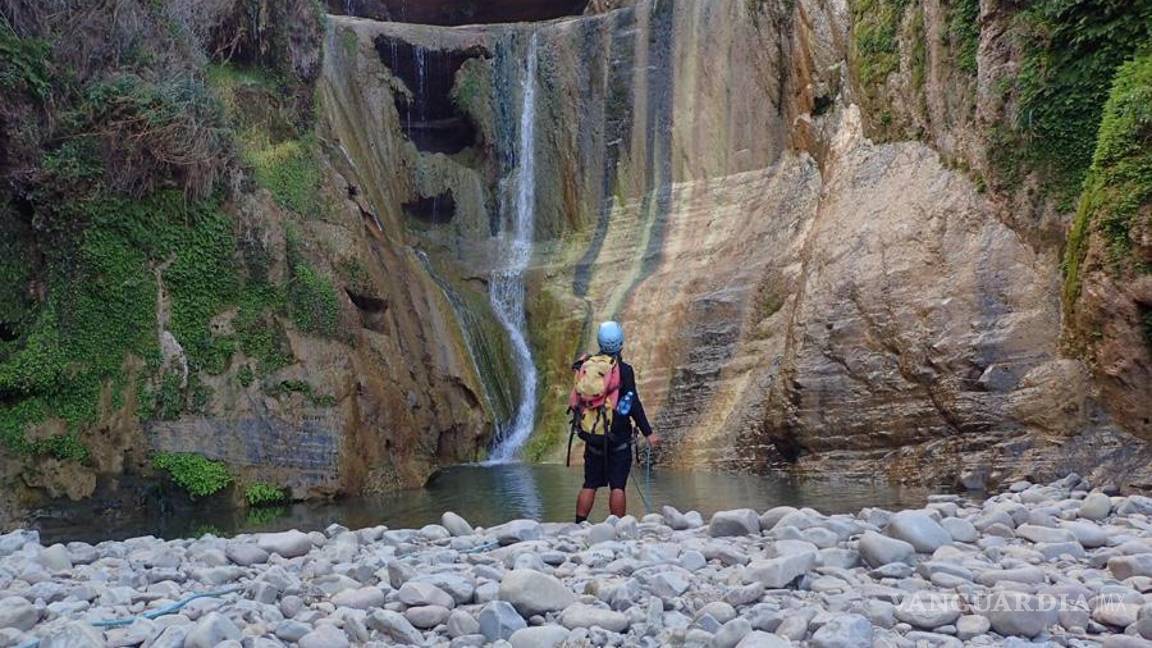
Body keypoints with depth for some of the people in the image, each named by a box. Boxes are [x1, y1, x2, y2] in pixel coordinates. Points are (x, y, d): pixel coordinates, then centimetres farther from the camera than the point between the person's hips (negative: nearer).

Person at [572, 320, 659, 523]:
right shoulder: (624, 369, -11)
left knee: (589, 485, 11)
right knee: (617, 486, -1)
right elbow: (634, 404, -14)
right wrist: (648, 433, -11)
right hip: (618, 437, -4)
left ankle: (579, 525, 10)